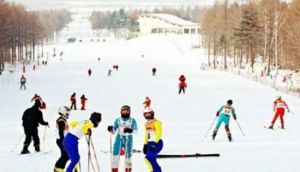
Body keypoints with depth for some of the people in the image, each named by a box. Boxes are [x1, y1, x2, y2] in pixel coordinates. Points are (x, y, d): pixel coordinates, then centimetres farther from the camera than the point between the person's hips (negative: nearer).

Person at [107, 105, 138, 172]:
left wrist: (130, 130, -27)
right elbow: (114, 131, 7)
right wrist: (111, 129, -16)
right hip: (119, 138, 1)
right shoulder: (118, 120, 8)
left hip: (128, 139, -1)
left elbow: (136, 130, -7)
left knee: (128, 155, 3)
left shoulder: (132, 120, 2)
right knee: (115, 154, -9)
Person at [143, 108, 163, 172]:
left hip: (157, 143, -8)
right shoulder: (146, 124, 16)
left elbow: (158, 134, -16)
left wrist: (154, 143, -24)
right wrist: (145, 145, 19)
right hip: (150, 143, 8)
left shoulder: (156, 122, -9)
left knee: (148, 158, -18)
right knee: (152, 160, 3)